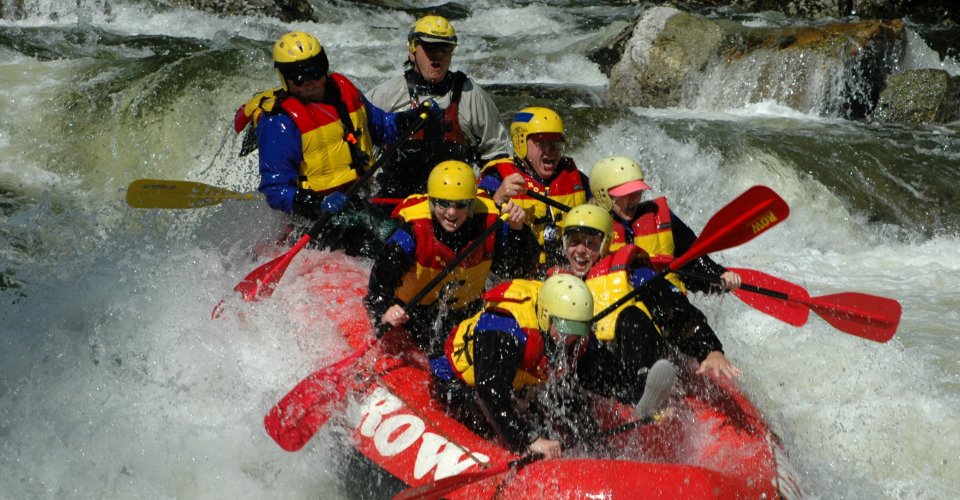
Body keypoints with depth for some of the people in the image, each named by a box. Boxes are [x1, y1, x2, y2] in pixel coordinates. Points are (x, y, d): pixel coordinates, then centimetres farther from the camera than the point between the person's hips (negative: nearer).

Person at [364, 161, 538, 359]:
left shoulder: (487, 223, -18)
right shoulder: (413, 232, -27)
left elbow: (522, 261, -9)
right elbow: (380, 281, -31)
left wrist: (517, 229, -27)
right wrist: (384, 312, -50)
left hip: (466, 312, 3)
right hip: (412, 312, -3)